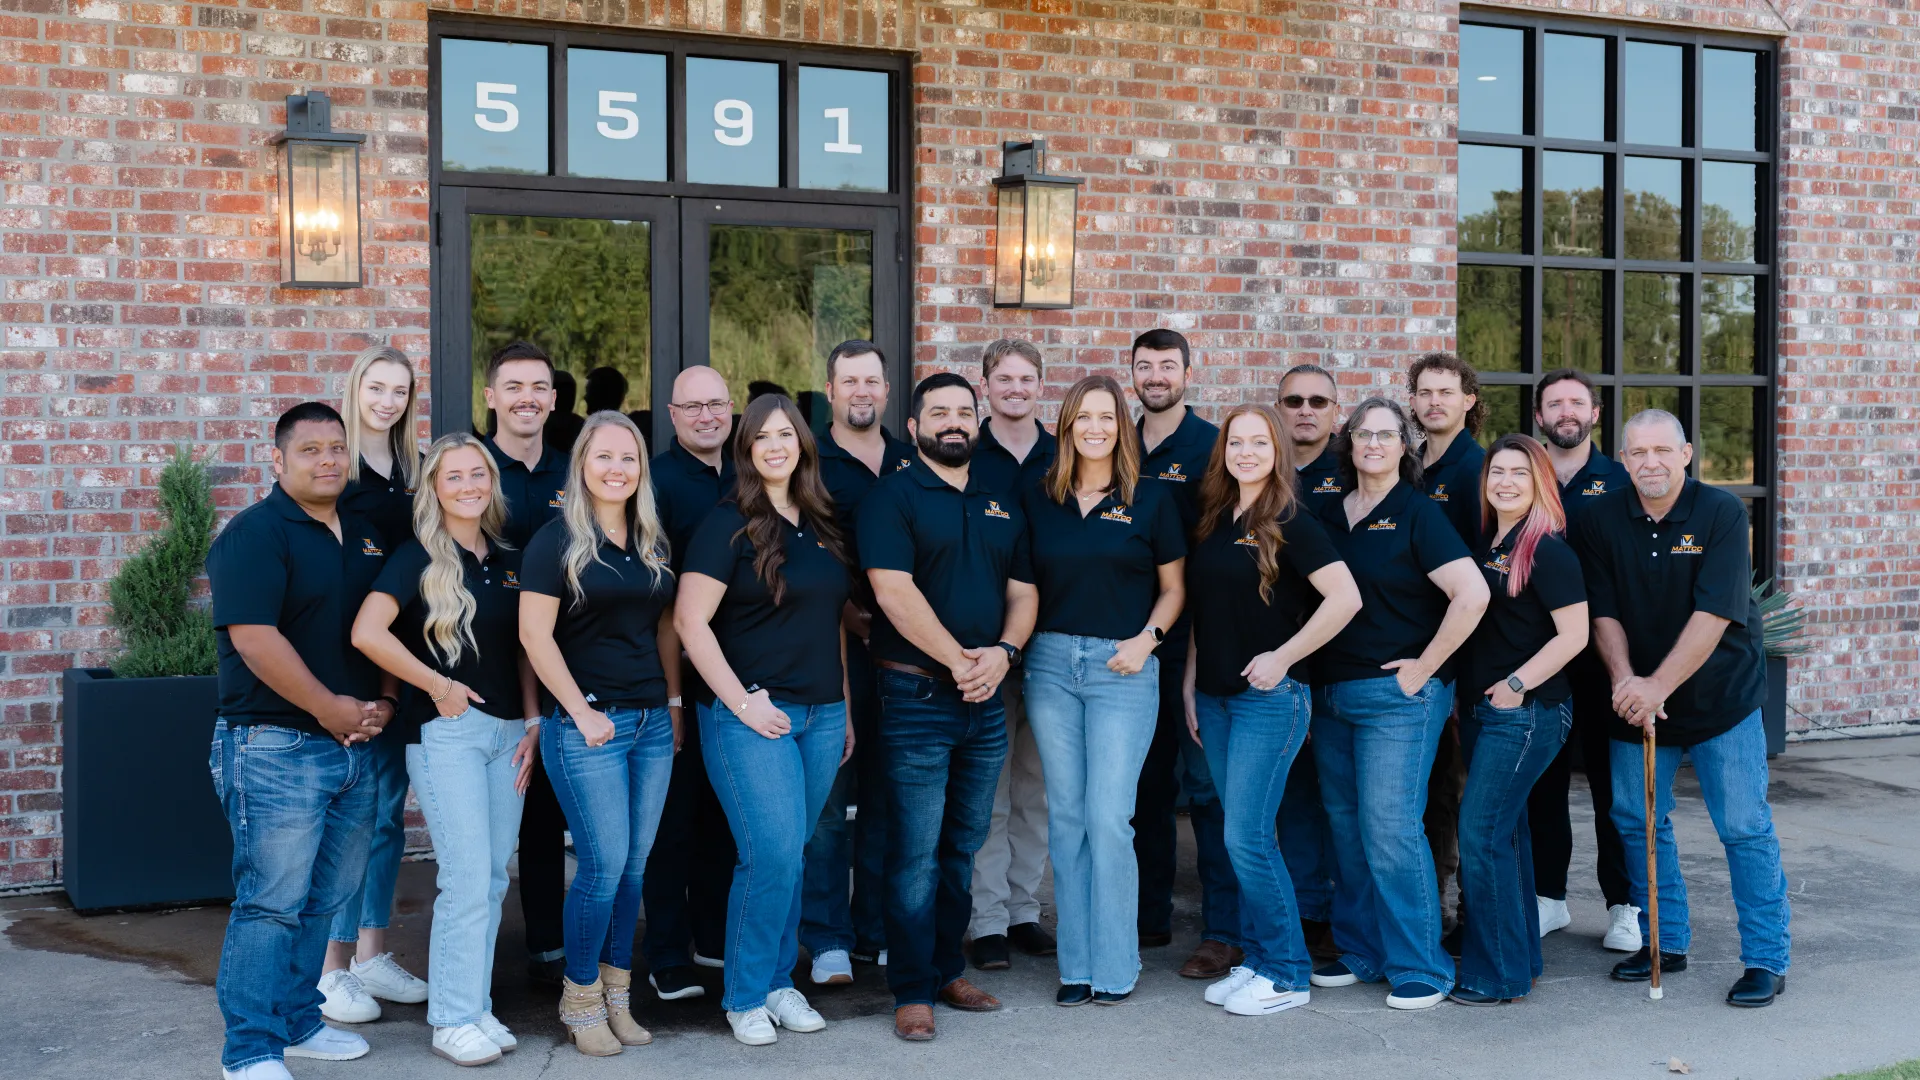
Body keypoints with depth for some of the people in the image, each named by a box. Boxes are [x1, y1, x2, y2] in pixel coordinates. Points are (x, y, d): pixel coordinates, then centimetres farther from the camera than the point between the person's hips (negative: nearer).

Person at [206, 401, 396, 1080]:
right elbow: (254, 636, -19)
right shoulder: (255, 534, -9)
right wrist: (329, 707, -17)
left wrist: (383, 701, 2)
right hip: (277, 747, -7)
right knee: (271, 902, -5)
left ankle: (297, 1022, 26)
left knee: (324, 899, 13)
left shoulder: (367, 536, 15)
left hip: (354, 745, 7)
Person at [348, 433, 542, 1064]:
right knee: (467, 880, -8)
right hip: (446, 731, -6)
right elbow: (367, 632, -18)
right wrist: (436, 685, -13)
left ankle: (476, 1006, 20)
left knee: (493, 879, 9)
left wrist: (533, 721, 6)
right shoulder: (419, 558, -5)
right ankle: (453, 1019, 3)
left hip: (506, 730, 6)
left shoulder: (508, 562, 12)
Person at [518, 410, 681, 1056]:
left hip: (651, 722, 6)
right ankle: (580, 998, 10)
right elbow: (535, 634, -11)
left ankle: (617, 996, 19)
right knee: (604, 864, -6)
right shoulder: (558, 541, -6)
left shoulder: (652, 542, 11)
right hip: (587, 724, -6)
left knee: (634, 865, 8)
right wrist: (581, 712, -12)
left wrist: (675, 701, 10)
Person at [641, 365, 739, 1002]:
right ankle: (667, 955, 8)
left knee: (724, 809, 14)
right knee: (674, 813, 0)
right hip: (678, 674, -6)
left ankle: (715, 937, 26)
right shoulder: (657, 480, -7)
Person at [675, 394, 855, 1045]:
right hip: (752, 714, -6)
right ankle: (746, 997, 6)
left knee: (791, 855, 10)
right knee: (773, 855, -10)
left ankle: (779, 983, 23)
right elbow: (690, 620, -11)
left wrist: (845, 709, 17)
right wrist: (742, 701, -14)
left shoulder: (823, 528, 13)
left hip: (821, 715, 6)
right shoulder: (729, 525, -6)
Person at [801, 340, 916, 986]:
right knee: (830, 794, -3)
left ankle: (877, 931, 19)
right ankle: (828, 940, 5)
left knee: (887, 794, 9)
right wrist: (850, 616, -11)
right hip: (836, 643, -4)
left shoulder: (911, 461, 13)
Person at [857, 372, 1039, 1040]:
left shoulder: (1001, 507, 14)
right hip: (917, 700, -6)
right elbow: (893, 590, -14)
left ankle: (948, 970, 24)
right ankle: (913, 992, 4)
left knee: (963, 847, 13)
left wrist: (1003, 652, -7)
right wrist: (957, 660, -16)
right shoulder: (892, 497, -4)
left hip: (985, 702, 6)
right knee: (916, 853, -4)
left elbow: (1022, 592, 13)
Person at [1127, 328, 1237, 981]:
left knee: (1207, 784, -3)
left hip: (1194, 637, -5)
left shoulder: (1212, 447, -3)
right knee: (1146, 781, 12)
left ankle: (1224, 932, 3)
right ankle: (1151, 917, 23)